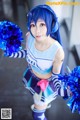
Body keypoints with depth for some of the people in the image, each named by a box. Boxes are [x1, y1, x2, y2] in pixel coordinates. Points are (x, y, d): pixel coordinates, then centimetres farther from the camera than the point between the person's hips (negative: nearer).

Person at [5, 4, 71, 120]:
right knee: (36, 96, 39)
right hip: (32, 75, 5)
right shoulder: (29, 36, -27)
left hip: (46, 82, -5)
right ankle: (44, 104, 75)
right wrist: (11, 53, -18)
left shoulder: (58, 51, -40)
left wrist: (61, 89, -41)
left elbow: (56, 74, -23)